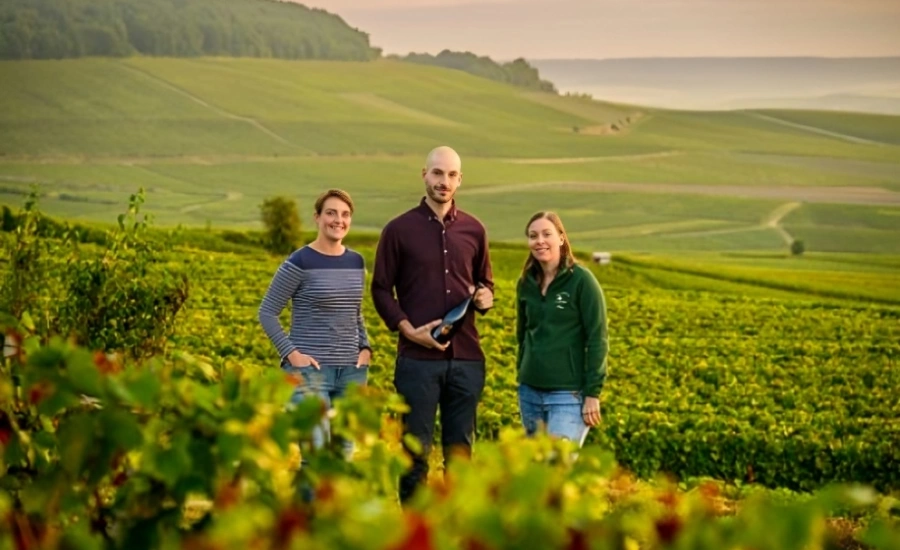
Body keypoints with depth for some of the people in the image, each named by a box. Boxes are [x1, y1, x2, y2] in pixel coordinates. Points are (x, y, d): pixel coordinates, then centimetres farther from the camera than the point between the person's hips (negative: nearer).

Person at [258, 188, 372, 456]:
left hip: (352, 371, 6)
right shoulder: (300, 262, -7)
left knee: (345, 453, 10)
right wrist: (290, 352, -13)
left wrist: (365, 347, 6)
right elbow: (267, 313, -4)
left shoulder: (356, 262, 9)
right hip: (310, 369, -6)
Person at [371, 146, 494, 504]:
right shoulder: (399, 230, 1)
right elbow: (381, 289, 3)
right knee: (415, 448, 1)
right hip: (418, 357, -3)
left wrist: (486, 297, -2)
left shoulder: (474, 230, 10)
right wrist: (408, 329, -10)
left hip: (466, 356, 3)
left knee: (460, 448, 8)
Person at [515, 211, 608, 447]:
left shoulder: (581, 280, -8)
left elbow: (597, 340, -9)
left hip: (569, 394, -6)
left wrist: (593, 393, -13)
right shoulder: (526, 283, 8)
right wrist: (522, 373, 17)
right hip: (530, 392, 6)